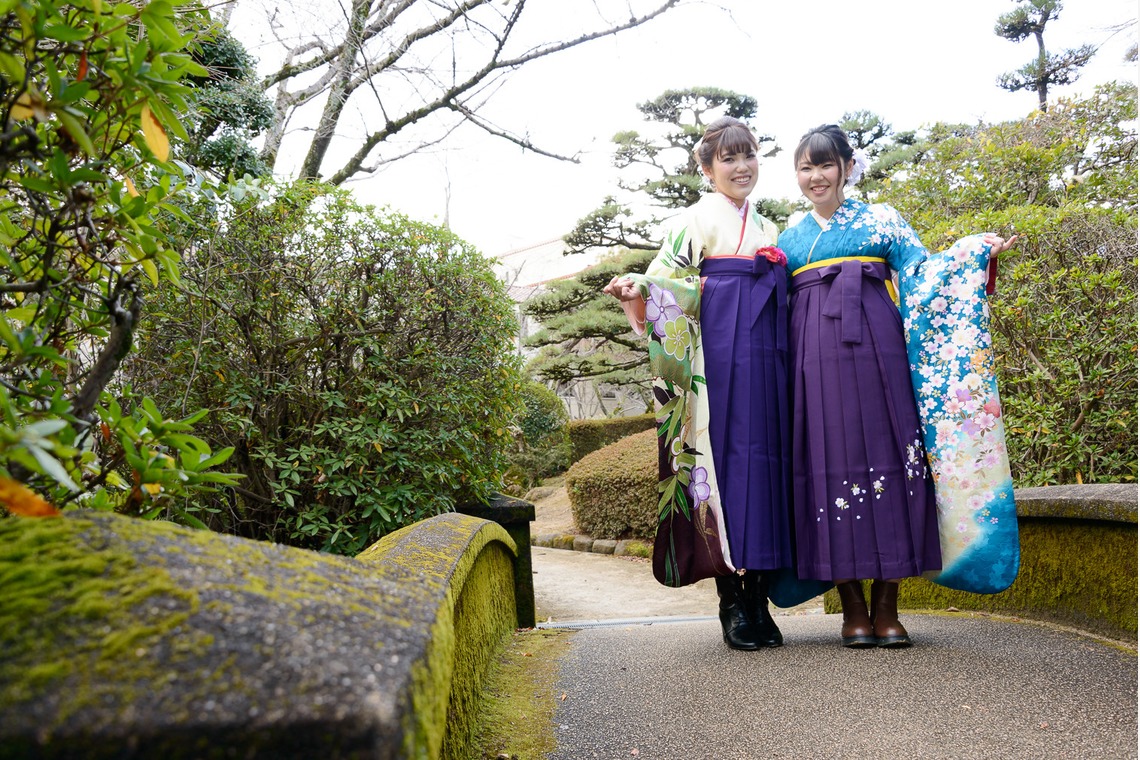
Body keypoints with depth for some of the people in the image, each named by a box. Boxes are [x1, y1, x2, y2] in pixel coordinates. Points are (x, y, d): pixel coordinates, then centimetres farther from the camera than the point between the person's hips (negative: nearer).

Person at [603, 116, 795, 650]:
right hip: (722, 349, -6)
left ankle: (759, 599, 8)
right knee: (727, 453, -9)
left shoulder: (766, 227, 25)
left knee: (768, 455, 1)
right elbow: (667, 276, -7)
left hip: (768, 354, 6)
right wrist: (634, 288, -26)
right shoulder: (699, 219, 6)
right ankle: (732, 605, -2)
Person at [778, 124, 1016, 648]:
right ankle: (853, 607, 5)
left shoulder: (879, 219, 15)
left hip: (873, 347, -1)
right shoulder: (790, 240, 21)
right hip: (814, 357, 2)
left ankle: (886, 606, 2)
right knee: (829, 459, -4)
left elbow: (924, 272, 8)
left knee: (885, 453, -7)